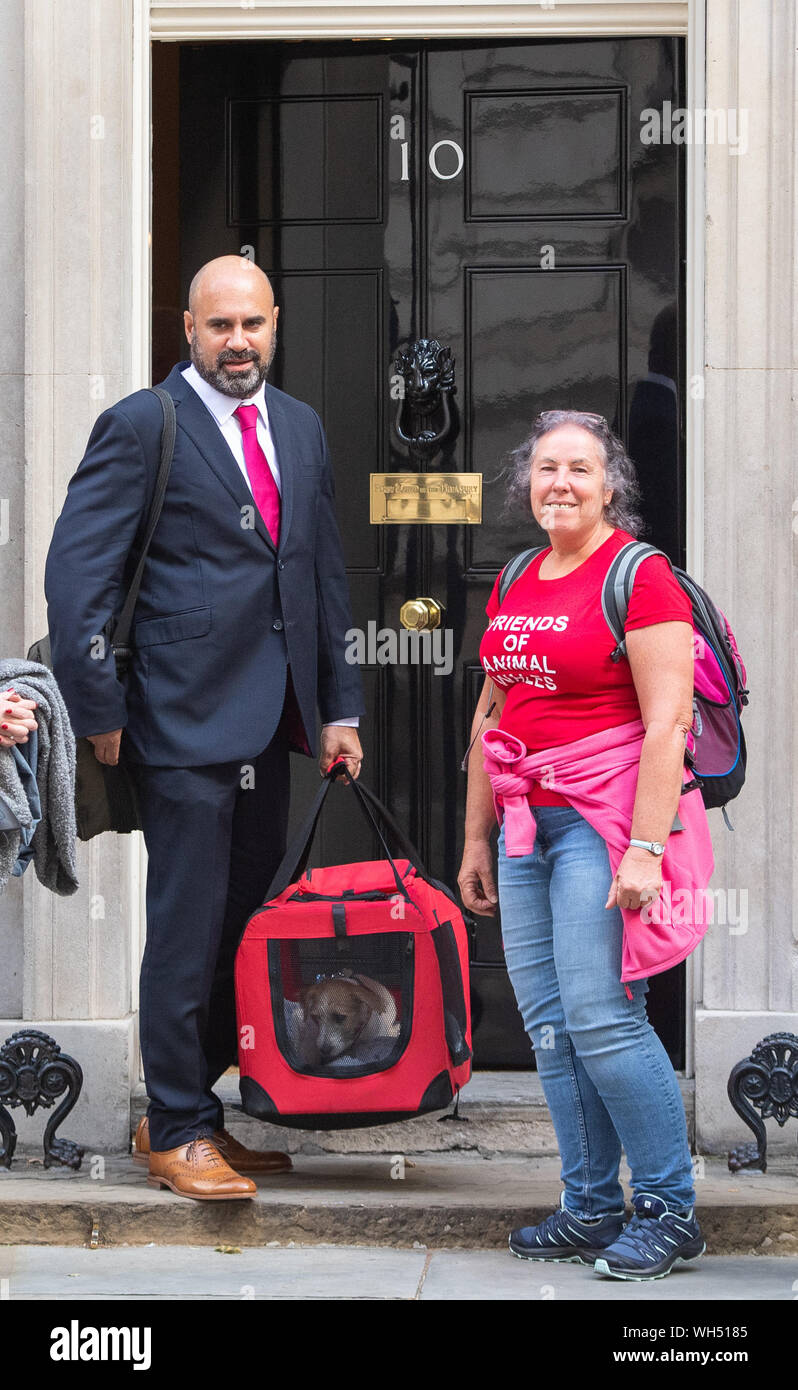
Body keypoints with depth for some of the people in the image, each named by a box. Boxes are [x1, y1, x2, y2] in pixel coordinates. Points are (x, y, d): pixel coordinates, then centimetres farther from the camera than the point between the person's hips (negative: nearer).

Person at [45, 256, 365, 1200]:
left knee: (249, 929, 10)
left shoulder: (300, 428, 15)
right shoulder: (141, 426, -6)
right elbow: (76, 574, -9)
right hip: (185, 724, -7)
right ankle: (175, 1134, 9)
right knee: (188, 932, -3)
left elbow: (324, 574, 20)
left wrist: (339, 707, 16)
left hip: (269, 726, 7)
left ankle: (194, 1112, 22)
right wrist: (100, 715, -12)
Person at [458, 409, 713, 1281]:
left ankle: (670, 1210, 0)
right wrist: (476, 837, 19)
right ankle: (591, 1208, 14)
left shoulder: (639, 576, -9)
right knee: (548, 1023, 6)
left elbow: (668, 724, -15)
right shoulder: (515, 584, 14)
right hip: (528, 821, 8)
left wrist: (644, 848, -21)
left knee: (601, 1018, -11)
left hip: (604, 817, -8)